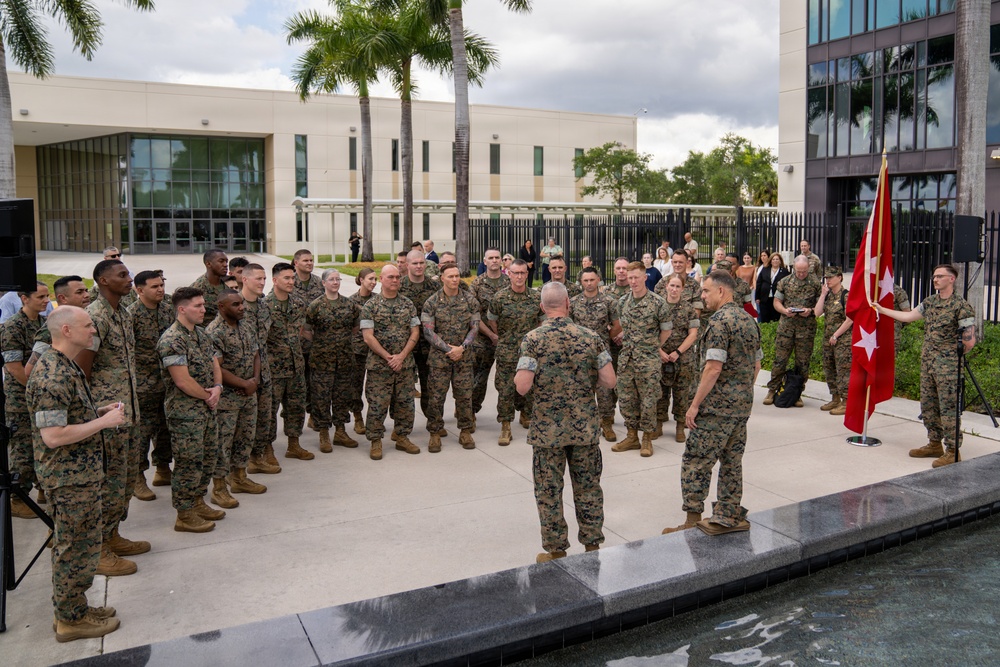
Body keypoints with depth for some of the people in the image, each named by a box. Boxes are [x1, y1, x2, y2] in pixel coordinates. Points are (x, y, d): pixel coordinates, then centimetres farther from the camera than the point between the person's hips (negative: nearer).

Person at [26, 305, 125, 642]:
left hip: (82, 472, 10)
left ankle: (75, 607, 33)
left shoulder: (66, 366, 10)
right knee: (74, 547, 3)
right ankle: (71, 619, 18)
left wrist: (100, 411, 8)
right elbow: (53, 435, -27)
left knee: (82, 543, 19)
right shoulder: (52, 377, -24)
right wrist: (103, 422, -20)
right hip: (70, 477, -10)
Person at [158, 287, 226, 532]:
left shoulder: (202, 334, 11)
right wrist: (209, 396, -10)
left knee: (208, 458, 16)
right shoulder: (172, 340, -18)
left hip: (207, 408, 9)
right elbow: (183, 380, -22)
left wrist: (218, 388, -7)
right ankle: (185, 516, 11)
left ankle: (197, 503, 32)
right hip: (185, 412, -9)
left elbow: (214, 364, 13)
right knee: (189, 463, -1)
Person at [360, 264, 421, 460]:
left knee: (405, 402, 9)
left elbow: (415, 333, 4)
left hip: (405, 364, 4)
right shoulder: (371, 306, -4)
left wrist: (401, 356, -9)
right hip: (379, 365, -3)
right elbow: (368, 337, -9)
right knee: (377, 404, -1)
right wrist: (388, 357, -14)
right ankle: (375, 441, 12)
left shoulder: (408, 304, 7)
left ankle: (402, 437, 23)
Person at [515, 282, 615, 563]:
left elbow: (522, 387, -17)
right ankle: (593, 545, 25)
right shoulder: (590, 337, -3)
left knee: (549, 491, 10)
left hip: (548, 430, -2)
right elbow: (609, 381, -4)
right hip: (585, 427, 2)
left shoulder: (532, 339, -11)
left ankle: (555, 551, 20)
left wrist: (517, 377, 5)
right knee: (588, 488, 15)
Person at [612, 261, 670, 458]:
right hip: (626, 358, 5)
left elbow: (666, 330, 1)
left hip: (648, 360, -5)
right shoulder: (623, 302, 5)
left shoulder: (657, 302, -9)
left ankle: (647, 439, 16)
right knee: (626, 398, 9)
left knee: (648, 400, 2)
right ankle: (632, 437, 22)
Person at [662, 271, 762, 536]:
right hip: (743, 405, 9)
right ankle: (729, 517, 20)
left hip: (718, 405, -9)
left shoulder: (720, 321, -16)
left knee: (696, 461, -3)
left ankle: (693, 520, 0)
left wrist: (695, 404, -17)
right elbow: (757, 364, 18)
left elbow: (714, 367, -22)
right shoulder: (749, 319, 13)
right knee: (732, 461, 14)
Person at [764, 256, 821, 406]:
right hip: (786, 326, 1)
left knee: (802, 363, 5)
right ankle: (772, 390, 11)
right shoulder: (785, 282, 7)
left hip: (806, 329, -1)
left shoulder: (816, 283, 2)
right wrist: (785, 311, -10)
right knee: (780, 360, 1)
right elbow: (776, 302, 10)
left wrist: (810, 311, -16)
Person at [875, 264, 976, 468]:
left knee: (948, 407, -4)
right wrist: (882, 310, 17)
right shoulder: (929, 302, 10)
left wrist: (953, 356, 0)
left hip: (948, 366, -7)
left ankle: (952, 450, 3)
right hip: (927, 361, 7)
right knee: (928, 405, 13)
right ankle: (935, 444, 25)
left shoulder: (961, 306, -11)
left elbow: (969, 340, -10)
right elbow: (909, 316, 16)